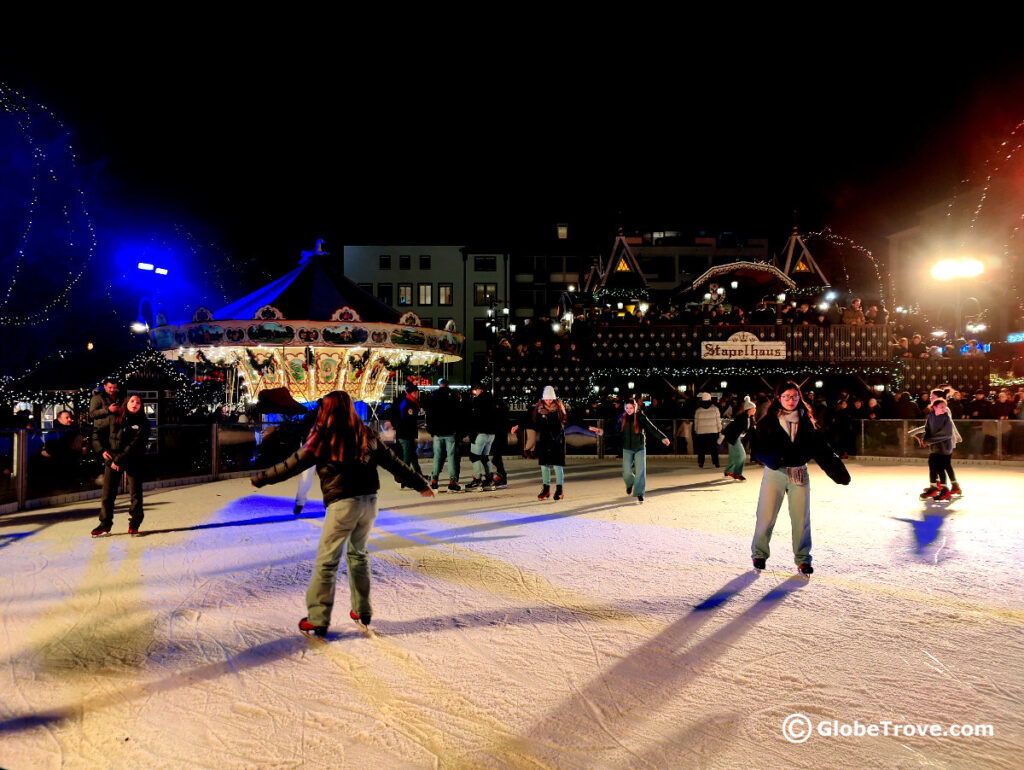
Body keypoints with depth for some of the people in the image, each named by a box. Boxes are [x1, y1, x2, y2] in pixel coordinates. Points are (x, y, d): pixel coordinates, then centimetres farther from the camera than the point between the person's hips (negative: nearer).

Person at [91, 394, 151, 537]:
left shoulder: (143, 423, -3)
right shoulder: (114, 419, 8)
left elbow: (135, 445, -11)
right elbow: (97, 433, 18)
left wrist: (119, 460, -15)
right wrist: (102, 450, 3)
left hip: (133, 462, -2)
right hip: (112, 460, 2)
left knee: (136, 494, 1)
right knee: (107, 494, 4)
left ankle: (134, 525, 14)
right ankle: (105, 525, 17)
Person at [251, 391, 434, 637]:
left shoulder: (324, 439, -6)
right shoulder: (367, 436, 7)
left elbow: (292, 465, -1)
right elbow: (394, 463, 12)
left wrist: (259, 479, 11)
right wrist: (420, 484, 21)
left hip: (342, 504, -5)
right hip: (369, 501, 6)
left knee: (327, 561, 5)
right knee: (358, 553, 21)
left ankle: (317, 620, 10)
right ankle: (362, 611, 29)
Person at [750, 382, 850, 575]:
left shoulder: (807, 422, 7)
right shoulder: (768, 422, -1)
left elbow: (822, 448, 2)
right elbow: (757, 446, -6)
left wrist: (838, 471, -7)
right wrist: (772, 459, -25)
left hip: (799, 473, 2)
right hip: (775, 472, -2)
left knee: (801, 517, 5)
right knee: (766, 515, 0)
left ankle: (802, 558, 20)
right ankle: (759, 554, 18)